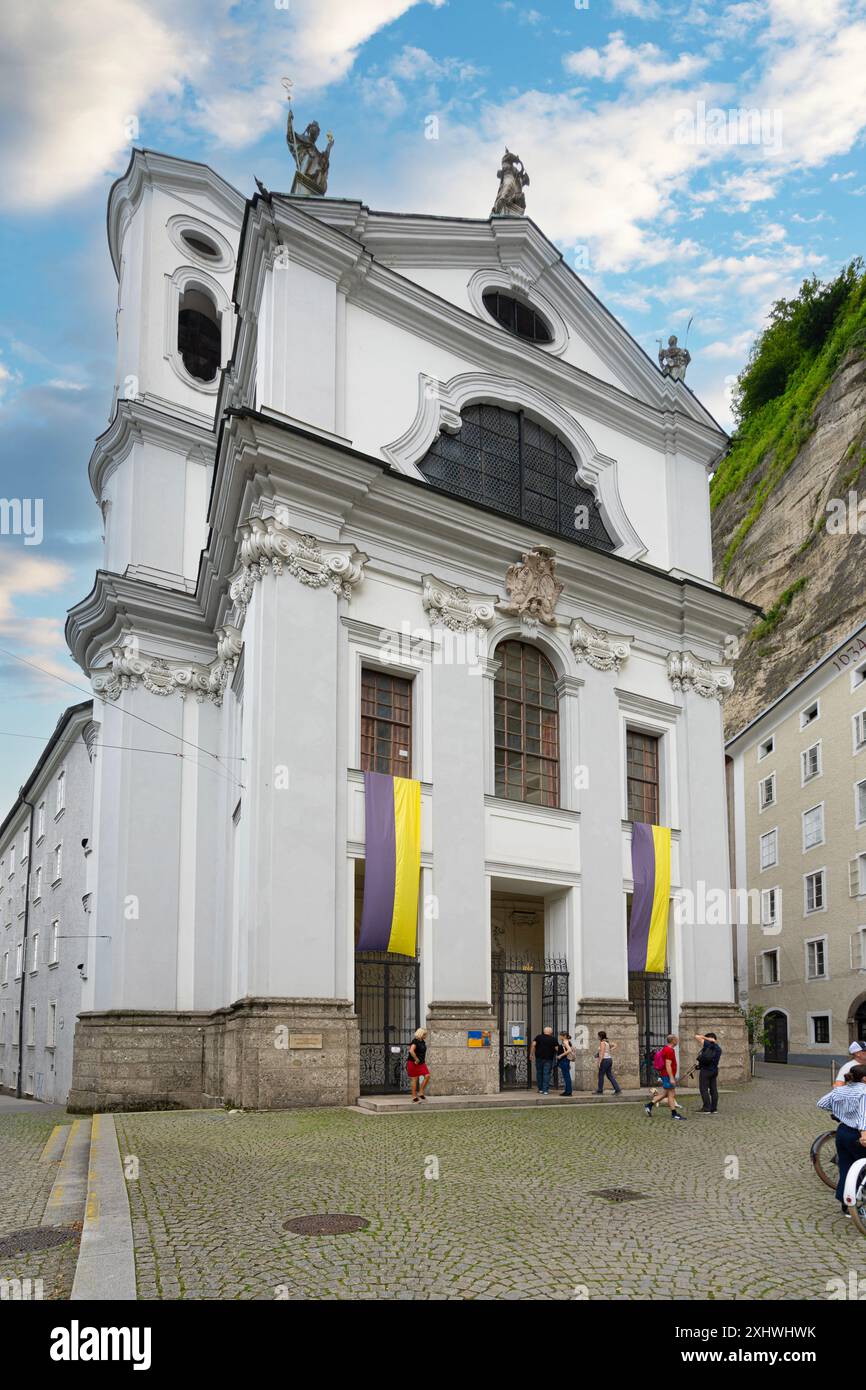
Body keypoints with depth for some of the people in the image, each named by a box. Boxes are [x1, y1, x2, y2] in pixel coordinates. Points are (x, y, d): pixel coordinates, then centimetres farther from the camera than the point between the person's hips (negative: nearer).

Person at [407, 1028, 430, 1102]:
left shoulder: (423, 1042, 11)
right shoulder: (415, 1041, -15)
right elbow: (411, 1051, -31)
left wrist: (424, 1061, 17)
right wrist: (416, 1059, -23)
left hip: (421, 1063, 8)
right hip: (414, 1063, -8)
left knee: (427, 1076, -6)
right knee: (415, 1079, -2)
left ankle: (421, 1093, 4)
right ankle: (414, 1096, 7)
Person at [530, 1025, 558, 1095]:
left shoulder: (538, 1037, 5)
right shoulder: (553, 1039, 2)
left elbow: (533, 1045, -6)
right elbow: (557, 1049, -4)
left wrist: (531, 1054, -4)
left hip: (539, 1058, 2)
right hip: (548, 1059, -2)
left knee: (539, 1073, 12)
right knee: (546, 1074, 0)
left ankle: (540, 1089, 18)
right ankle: (545, 1090, -5)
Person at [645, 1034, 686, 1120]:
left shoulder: (667, 1049, 15)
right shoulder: (669, 1051, -18)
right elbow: (668, 1065, -23)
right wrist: (671, 1078, -25)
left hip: (667, 1076, 10)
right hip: (668, 1076, -10)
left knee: (665, 1093, 15)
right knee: (671, 1094, -4)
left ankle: (650, 1105, 18)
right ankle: (674, 1114, 2)